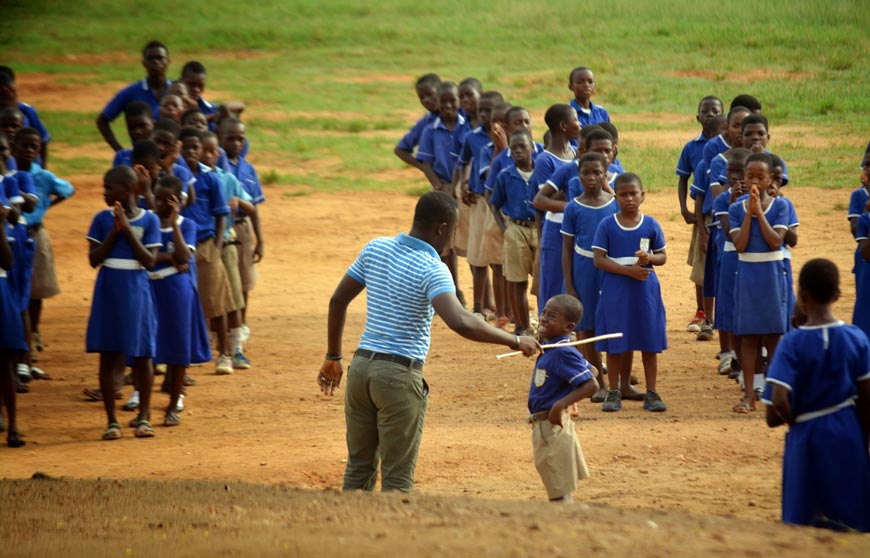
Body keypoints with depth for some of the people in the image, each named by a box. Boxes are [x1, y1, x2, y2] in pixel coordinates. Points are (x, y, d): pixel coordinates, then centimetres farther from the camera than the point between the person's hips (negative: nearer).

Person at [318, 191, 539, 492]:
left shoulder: (375, 249, 5)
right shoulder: (431, 269, -16)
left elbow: (338, 300, 11)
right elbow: (460, 322, -31)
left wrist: (333, 358, 20)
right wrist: (515, 341, -21)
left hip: (361, 366, 6)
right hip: (400, 376, -6)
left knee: (359, 468, 16)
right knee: (397, 479, 2)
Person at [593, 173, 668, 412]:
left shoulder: (651, 225, 4)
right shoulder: (607, 226, -1)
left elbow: (662, 256, 8)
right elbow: (598, 259, -7)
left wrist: (649, 258, -15)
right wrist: (629, 270, -16)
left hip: (645, 289, 1)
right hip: (615, 290, -1)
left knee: (649, 343, 3)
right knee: (616, 343, 2)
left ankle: (651, 393, 9)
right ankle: (614, 391, 12)